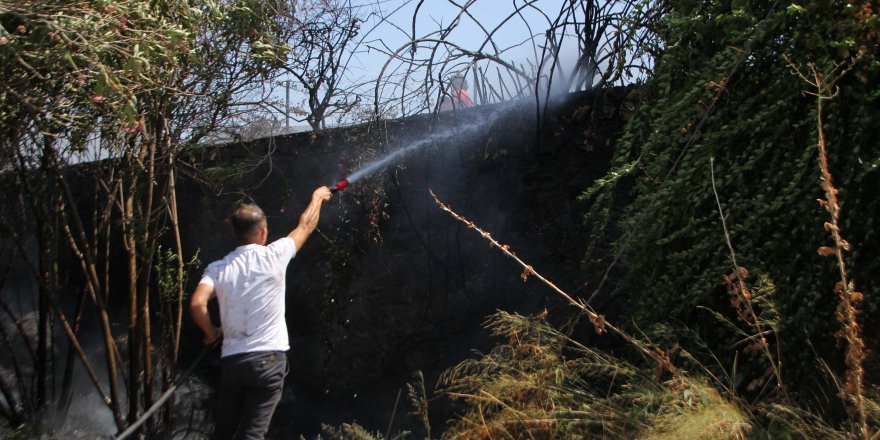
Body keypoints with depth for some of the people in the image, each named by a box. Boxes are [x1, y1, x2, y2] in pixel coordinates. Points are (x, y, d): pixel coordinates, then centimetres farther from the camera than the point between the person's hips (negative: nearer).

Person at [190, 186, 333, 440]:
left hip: (231, 360, 3)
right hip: (268, 359, -3)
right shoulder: (274, 256, -3)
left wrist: (211, 334, 7)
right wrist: (317, 197, 32)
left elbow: (197, 305, -13)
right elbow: (306, 226, 14)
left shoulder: (218, 268, 3)